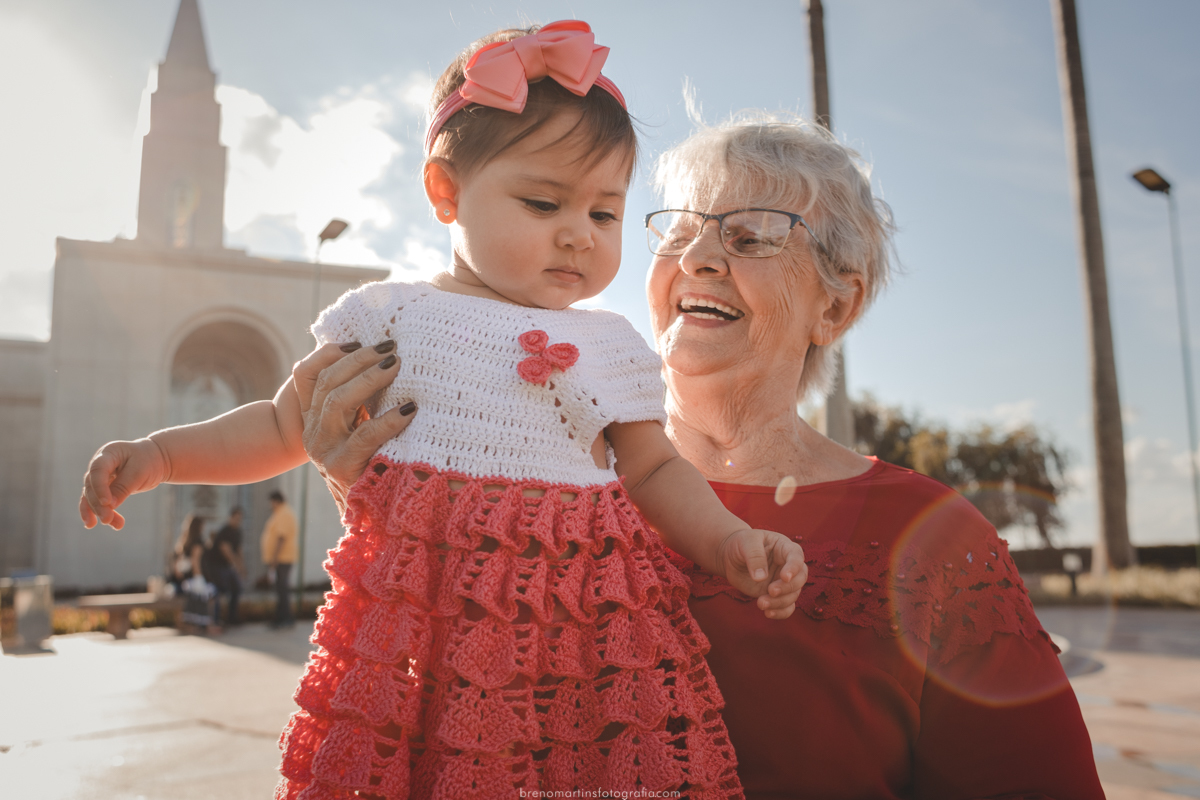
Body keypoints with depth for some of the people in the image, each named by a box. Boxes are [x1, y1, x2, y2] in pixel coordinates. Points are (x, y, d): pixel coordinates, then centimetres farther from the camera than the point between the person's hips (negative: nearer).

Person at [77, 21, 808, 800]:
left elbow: (655, 471, 11)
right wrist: (160, 453, 6)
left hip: (575, 630, 1)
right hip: (414, 624, 0)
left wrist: (730, 542, -5)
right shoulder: (390, 314, 6)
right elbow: (286, 425, 14)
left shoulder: (612, 344, 9)